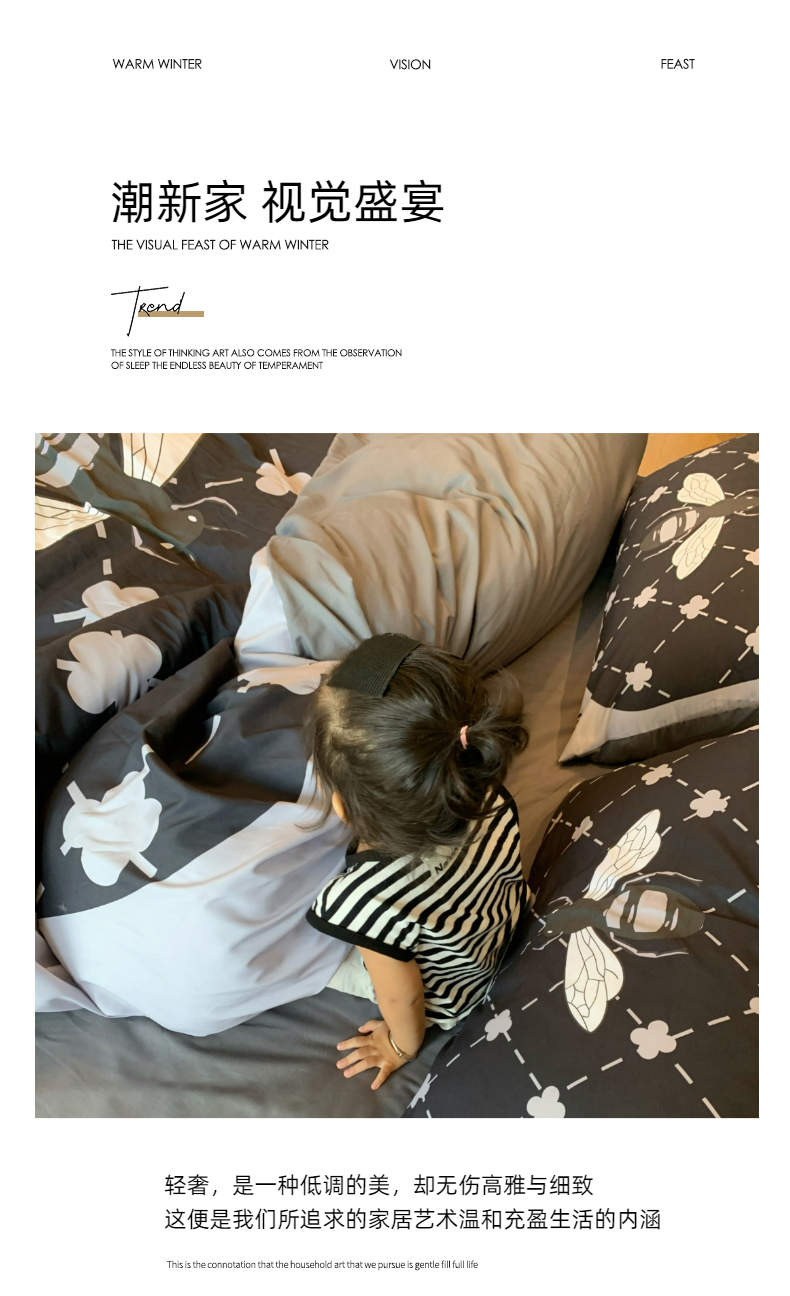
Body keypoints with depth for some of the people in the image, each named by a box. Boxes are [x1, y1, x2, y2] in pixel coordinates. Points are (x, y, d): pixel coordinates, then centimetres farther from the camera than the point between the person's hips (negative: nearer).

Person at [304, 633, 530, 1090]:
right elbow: (512, 870, -8)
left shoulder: (369, 899, -47)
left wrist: (403, 1047, -2)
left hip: (445, 992, -4)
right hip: (507, 917, 4)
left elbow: (404, 999, -25)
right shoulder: (491, 797, -33)